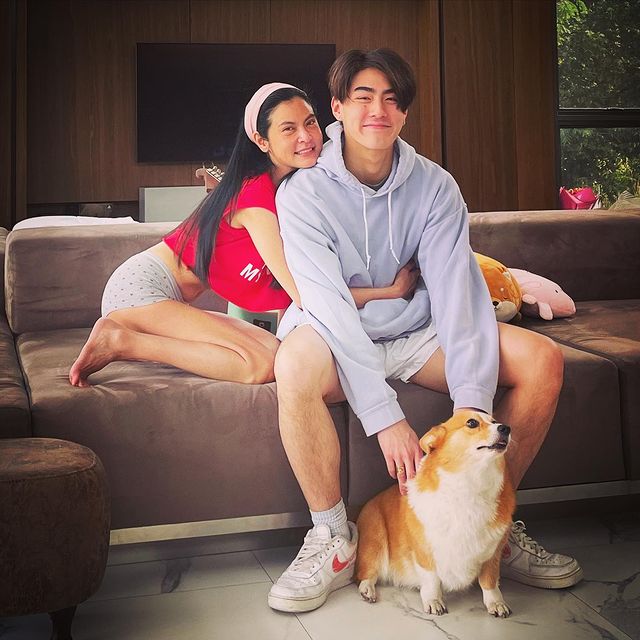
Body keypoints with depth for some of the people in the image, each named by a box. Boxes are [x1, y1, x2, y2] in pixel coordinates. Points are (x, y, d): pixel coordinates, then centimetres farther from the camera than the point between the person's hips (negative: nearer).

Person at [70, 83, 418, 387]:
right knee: (262, 364, -23)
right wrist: (392, 290, -18)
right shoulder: (256, 194, -20)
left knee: (274, 348, -9)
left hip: (176, 301, 9)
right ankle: (121, 340, -15)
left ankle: (126, 338, -1)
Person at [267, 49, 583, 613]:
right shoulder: (304, 192, -15)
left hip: (416, 334, 4)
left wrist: (471, 403, -32)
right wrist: (385, 418, -35)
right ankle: (333, 539, -18)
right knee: (297, 362, -39)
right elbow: (329, 307, -25)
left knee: (542, 359, -16)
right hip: (340, 341, -3)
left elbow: (459, 291, -17)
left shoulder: (435, 186, -6)